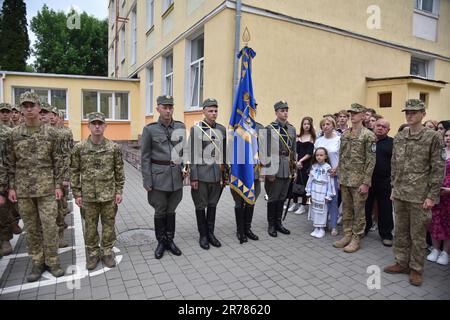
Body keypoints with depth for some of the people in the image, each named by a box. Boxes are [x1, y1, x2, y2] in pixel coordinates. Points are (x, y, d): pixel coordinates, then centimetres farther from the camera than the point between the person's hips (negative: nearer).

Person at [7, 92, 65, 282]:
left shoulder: (51, 133, 0)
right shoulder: (14, 134, 4)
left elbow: (58, 161, 1)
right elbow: (10, 163, 7)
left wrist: (58, 185, -3)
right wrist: (11, 187, 2)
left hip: (46, 188, -2)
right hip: (23, 189, 2)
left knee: (49, 226, 0)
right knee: (31, 228, 10)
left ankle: (52, 261, 15)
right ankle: (37, 262, 22)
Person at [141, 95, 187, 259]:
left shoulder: (181, 127, 3)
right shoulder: (150, 129, -4)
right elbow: (145, 156, -3)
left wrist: (184, 168, 1)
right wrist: (146, 180, -6)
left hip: (176, 175, 3)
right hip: (158, 176, -2)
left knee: (171, 210, 13)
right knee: (160, 211, 8)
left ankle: (170, 241, 28)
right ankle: (161, 242, 25)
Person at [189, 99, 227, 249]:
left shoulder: (222, 129, 7)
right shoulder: (196, 129, -5)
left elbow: (224, 153, 11)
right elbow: (192, 154, -7)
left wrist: (225, 175, 10)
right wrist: (193, 177, -10)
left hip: (217, 174, 4)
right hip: (201, 174, -3)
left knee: (213, 204, 13)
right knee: (201, 206, 8)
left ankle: (210, 233, 27)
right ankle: (203, 235, 23)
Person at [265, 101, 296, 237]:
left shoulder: (292, 129, 10)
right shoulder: (270, 128, -7)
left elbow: (293, 150, 13)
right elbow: (267, 151, -10)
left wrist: (294, 169, 12)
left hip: (288, 168, 5)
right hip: (275, 168, -5)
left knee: (282, 197, 13)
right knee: (273, 198, 4)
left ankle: (278, 223, 27)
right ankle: (271, 225, 18)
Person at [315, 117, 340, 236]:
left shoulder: (339, 139, -2)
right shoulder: (318, 140, 9)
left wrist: (336, 168, -14)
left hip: (334, 173, -3)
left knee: (333, 199, -1)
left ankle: (333, 226, 8)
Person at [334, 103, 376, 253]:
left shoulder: (368, 135, -10)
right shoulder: (344, 135, 10)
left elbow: (371, 161, -13)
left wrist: (366, 183, -16)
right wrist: (340, 178, 11)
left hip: (359, 181, -6)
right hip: (345, 180, 6)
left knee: (359, 211, 5)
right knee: (346, 209, 13)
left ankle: (356, 239, 16)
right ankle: (347, 235, 26)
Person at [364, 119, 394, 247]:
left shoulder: (392, 143, 2)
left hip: (385, 182, -2)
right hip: (367, 180, 2)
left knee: (385, 209, 7)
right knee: (365, 206, 12)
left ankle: (386, 235, 21)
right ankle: (363, 229, 29)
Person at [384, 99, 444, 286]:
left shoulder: (433, 137, -7)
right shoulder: (398, 138, 7)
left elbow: (438, 169, -9)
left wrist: (432, 196, -12)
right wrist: (394, 188, 11)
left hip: (420, 196, -5)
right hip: (400, 194, 5)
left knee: (417, 234, 7)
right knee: (400, 231, 14)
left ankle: (416, 268, 22)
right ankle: (401, 263, 29)